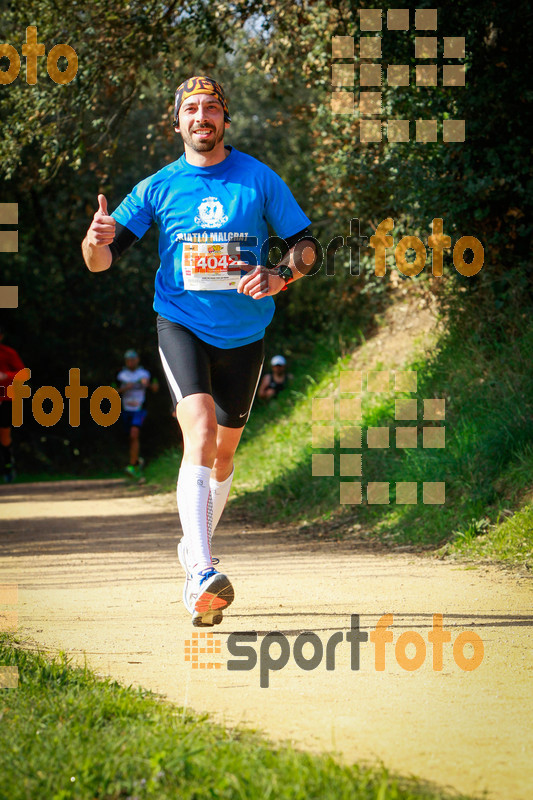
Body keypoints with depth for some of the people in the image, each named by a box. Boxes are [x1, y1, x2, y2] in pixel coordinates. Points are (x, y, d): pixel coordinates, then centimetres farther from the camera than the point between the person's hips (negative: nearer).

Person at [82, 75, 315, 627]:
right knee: (200, 431, -23)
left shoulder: (259, 179, 1)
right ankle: (202, 575, -34)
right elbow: (101, 261, -2)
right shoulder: (158, 187, 0)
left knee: (223, 450, 14)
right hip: (182, 325, -2)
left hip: (243, 333, 2)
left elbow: (305, 245, 4)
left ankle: (194, 547, 40)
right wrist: (97, 240, -27)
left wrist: (278, 277, -17)